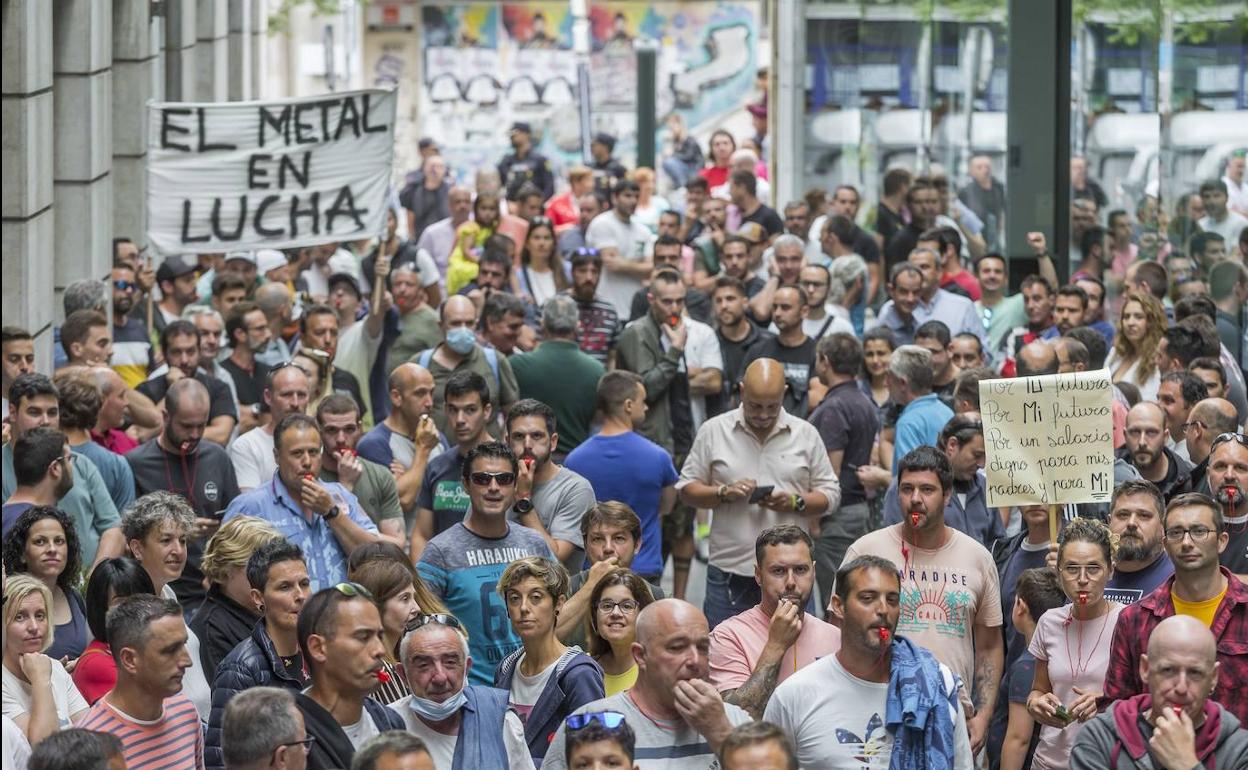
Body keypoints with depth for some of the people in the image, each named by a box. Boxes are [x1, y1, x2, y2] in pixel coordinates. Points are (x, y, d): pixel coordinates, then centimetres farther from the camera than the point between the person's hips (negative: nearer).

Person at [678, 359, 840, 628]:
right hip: (730, 572, 0)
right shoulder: (714, 431, 5)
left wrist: (795, 502, -11)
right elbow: (687, 489, 6)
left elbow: (830, 494, 8)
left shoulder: (806, 434, 7)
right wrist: (725, 493, -11)